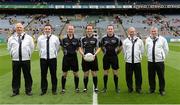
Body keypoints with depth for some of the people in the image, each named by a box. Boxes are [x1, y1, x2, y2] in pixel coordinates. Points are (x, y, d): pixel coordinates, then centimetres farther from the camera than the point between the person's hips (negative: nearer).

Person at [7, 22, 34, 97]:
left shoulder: (28, 37, 3)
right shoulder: (11, 38, 6)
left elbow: (32, 47, 11)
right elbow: (9, 48, 17)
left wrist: (29, 54, 8)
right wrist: (12, 54, 12)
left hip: (26, 60, -1)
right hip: (15, 60, 1)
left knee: (27, 76, 4)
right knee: (15, 76, 6)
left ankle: (28, 90, 16)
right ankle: (15, 91, 18)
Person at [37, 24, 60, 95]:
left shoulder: (55, 38, -2)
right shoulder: (40, 38, 1)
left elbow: (57, 48, 12)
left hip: (53, 58, -1)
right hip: (43, 58, 1)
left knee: (53, 75, 6)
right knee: (43, 75, 7)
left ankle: (54, 90, 19)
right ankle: (43, 90, 20)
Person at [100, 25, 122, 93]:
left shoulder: (117, 38, -4)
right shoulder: (103, 38, -1)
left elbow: (120, 46, 11)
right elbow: (101, 46, 15)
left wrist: (116, 53, 9)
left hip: (114, 57, -1)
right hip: (106, 57, 1)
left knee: (115, 72, 3)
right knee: (105, 72, 5)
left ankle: (116, 87, 15)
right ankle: (105, 87, 16)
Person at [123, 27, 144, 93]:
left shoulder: (139, 41, 6)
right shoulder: (125, 41, 5)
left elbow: (142, 51, 12)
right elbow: (124, 51, 11)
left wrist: (139, 57, 10)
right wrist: (126, 57, 10)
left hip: (137, 61, 0)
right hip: (128, 61, 0)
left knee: (138, 76, 4)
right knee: (129, 76, 5)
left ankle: (138, 88, 17)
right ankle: (130, 88, 19)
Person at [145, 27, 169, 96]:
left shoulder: (162, 39, -3)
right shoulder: (147, 40, 6)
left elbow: (166, 49, 6)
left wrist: (162, 56, 9)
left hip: (159, 61, -2)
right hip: (150, 61, 3)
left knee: (161, 76, 4)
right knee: (151, 76, 11)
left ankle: (162, 90, 19)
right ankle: (152, 89, 27)